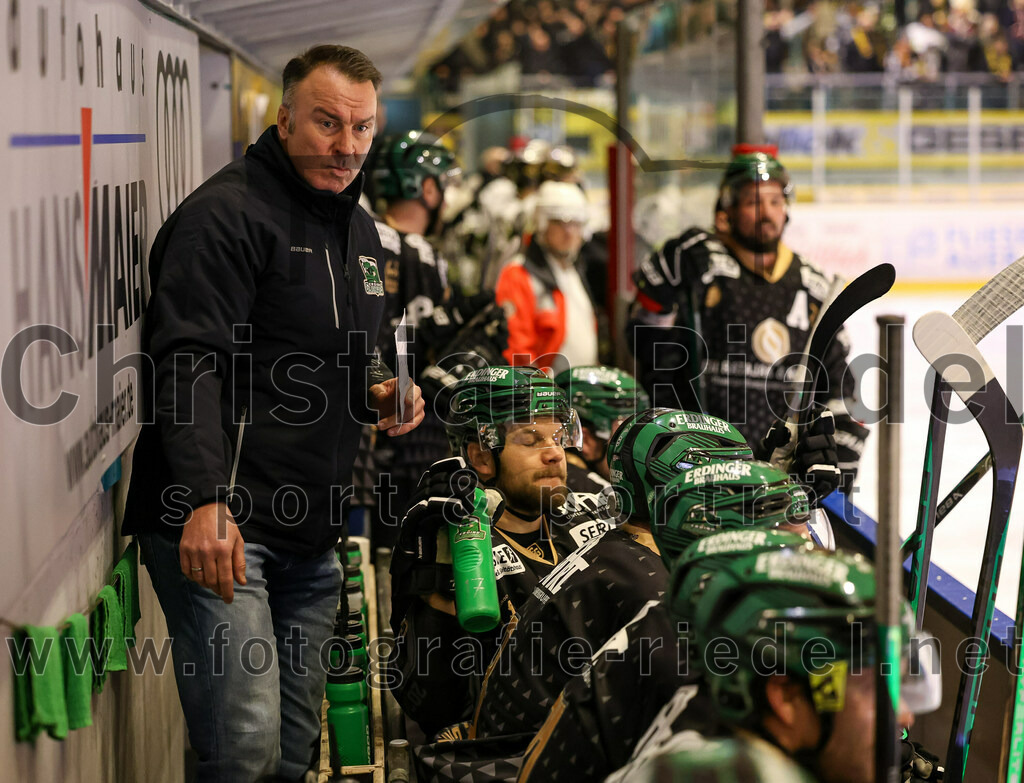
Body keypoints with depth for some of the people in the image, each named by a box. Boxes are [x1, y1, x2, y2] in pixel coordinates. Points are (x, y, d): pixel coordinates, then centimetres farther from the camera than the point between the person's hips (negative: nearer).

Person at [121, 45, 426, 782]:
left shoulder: (360, 231, 19)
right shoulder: (228, 213, -10)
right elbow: (189, 363, -19)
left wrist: (376, 399, 9)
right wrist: (205, 500, -30)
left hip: (311, 535, 9)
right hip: (218, 523, -9)